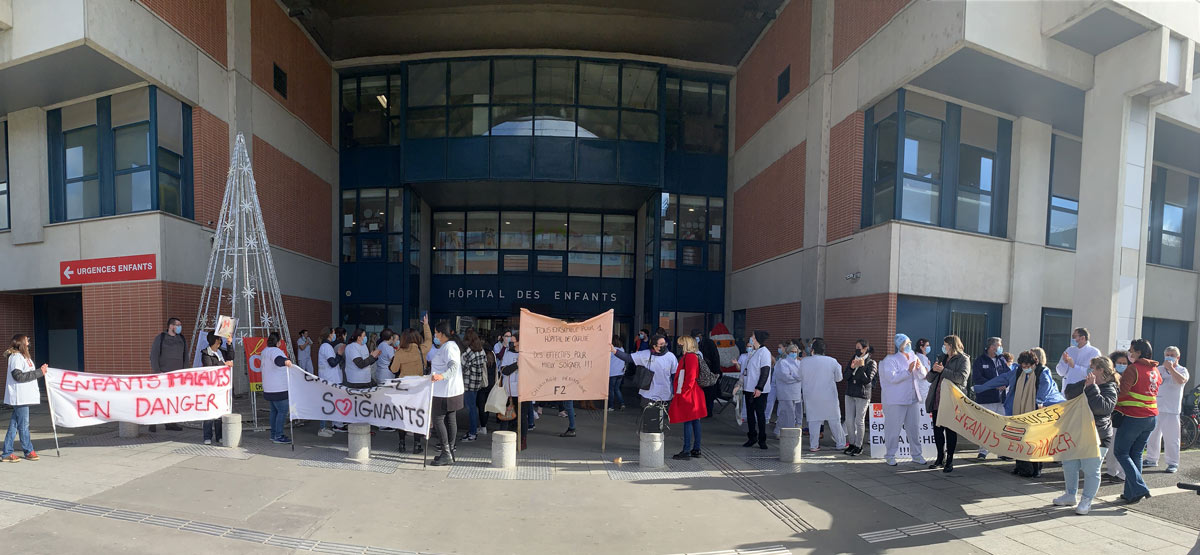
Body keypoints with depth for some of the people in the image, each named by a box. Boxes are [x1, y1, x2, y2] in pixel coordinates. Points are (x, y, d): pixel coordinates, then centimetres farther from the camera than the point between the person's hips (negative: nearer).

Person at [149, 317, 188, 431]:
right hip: (163, 373, -4)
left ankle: (171, 423, 6)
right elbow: (153, 355, -6)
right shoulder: (160, 338, -2)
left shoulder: (182, 339, 10)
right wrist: (157, 371, -13)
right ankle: (153, 423, 4)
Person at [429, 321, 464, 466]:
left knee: (438, 419, -6)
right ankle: (450, 452, 18)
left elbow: (454, 366, -33)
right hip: (452, 390, 10)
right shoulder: (448, 345, 15)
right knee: (450, 420, 12)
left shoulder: (449, 347, -18)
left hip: (446, 390, -10)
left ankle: (446, 454, -4)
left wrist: (442, 376, -50)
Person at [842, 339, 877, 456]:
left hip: (863, 395, -5)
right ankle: (851, 444, 19)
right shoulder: (852, 360, 11)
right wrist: (851, 368, -11)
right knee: (849, 420, 6)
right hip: (850, 394, 5)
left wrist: (862, 367, -19)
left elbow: (867, 380, -12)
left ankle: (859, 446, 10)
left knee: (859, 421, 0)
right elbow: (844, 377, 4)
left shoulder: (871, 363, -5)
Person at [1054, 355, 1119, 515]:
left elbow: (1102, 407, -26)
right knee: (1069, 464, 12)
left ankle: (1086, 501, 13)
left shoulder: (1110, 389, -9)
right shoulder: (1087, 384, 13)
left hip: (1097, 437, -8)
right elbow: (1069, 394, 2)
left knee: (1091, 470, 0)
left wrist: (1092, 388, -23)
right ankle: (1070, 495, 25)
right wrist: (1084, 384, -11)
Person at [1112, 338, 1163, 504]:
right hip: (1152, 416, 8)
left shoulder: (1133, 369, -14)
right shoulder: (1155, 370, 10)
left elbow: (1121, 390, -21)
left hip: (1133, 417, -8)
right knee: (1136, 454, 13)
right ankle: (1130, 493, 15)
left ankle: (1139, 489, -8)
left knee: (1121, 453, 1)